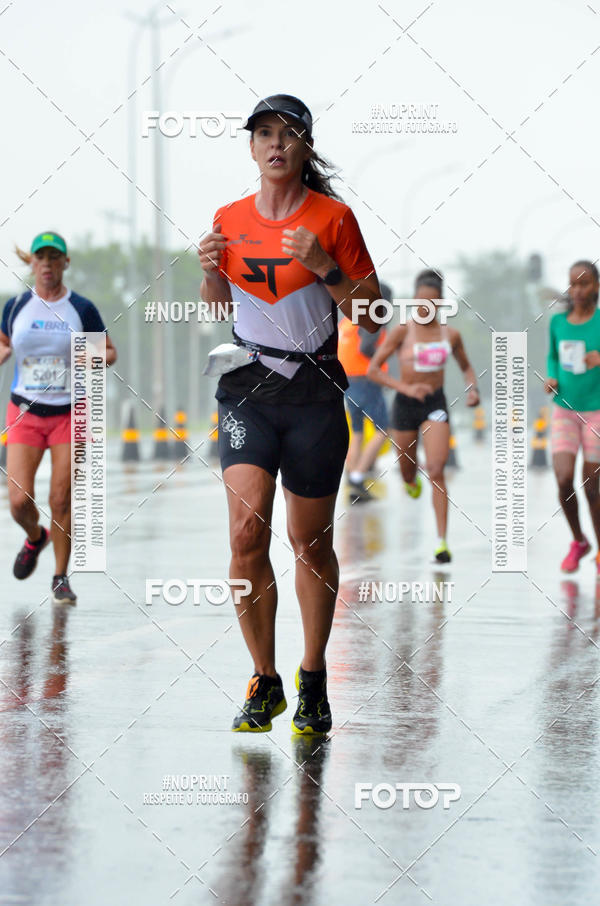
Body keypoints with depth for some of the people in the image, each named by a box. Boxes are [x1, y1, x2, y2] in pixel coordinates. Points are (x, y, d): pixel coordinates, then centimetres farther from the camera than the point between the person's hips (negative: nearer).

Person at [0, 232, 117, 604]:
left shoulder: (82, 309, -1)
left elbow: (110, 351, 8)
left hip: (69, 414, -1)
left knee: (61, 501, -4)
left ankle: (61, 578, 13)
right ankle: (35, 538, 27)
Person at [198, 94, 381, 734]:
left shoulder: (333, 219, -3)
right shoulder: (229, 221, 6)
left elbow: (372, 316, -1)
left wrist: (325, 268, -17)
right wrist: (211, 273, -2)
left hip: (315, 390, -2)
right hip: (248, 389, 2)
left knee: (311, 541, 5)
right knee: (246, 530, -14)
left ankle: (313, 681, 23)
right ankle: (264, 683, 0)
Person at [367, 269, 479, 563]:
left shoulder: (450, 334, 0)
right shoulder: (402, 331, -9)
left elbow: (466, 367, 18)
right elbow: (373, 369, -10)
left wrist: (472, 389, -3)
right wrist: (406, 388, -21)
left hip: (436, 405, 0)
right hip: (405, 405, 0)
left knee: (436, 472, -15)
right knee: (408, 472, 15)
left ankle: (442, 541, -16)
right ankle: (411, 480, 57)